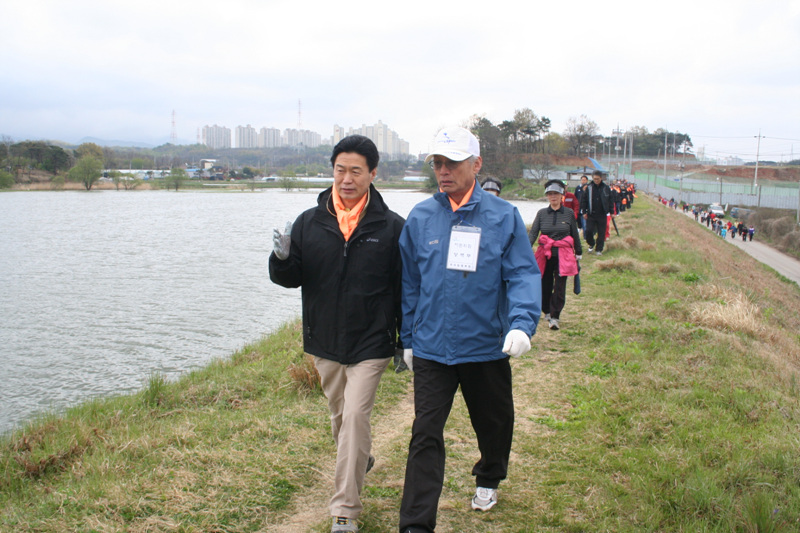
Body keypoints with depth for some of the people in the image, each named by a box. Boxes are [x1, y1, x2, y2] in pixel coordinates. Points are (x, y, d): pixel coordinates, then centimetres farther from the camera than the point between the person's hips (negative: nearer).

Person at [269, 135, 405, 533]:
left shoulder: (391, 226, -7)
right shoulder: (309, 222, 0)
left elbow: (404, 289, -1)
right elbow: (290, 278, 4)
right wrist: (282, 258, -19)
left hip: (370, 344, -4)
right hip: (324, 341, 4)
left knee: (355, 416, -8)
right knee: (339, 415, 19)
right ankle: (360, 460, 48)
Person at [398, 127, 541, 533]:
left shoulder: (504, 216, -5)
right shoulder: (420, 218, 1)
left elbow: (523, 275, -8)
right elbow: (409, 283, 8)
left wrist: (522, 324, -24)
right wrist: (408, 339, 9)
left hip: (488, 347, 0)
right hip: (431, 348, 0)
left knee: (494, 423, 19)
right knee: (425, 434, -4)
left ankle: (488, 479, 48)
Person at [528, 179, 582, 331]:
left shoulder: (569, 213, 2)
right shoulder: (541, 213, 4)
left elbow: (575, 234, 11)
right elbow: (532, 233, -2)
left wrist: (578, 253, 15)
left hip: (563, 255, -1)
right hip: (545, 254, 1)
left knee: (559, 287, -7)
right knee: (545, 286, 8)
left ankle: (555, 317, -2)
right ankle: (547, 312, 30)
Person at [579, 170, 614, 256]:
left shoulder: (606, 188, 2)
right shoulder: (589, 188, 0)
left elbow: (610, 201, 10)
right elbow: (583, 200, 4)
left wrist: (611, 212, 7)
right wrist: (584, 212, -2)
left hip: (602, 215, 1)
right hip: (591, 214, 0)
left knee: (601, 233, 2)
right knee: (588, 231, -7)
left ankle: (599, 249, 15)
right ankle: (591, 244, 20)